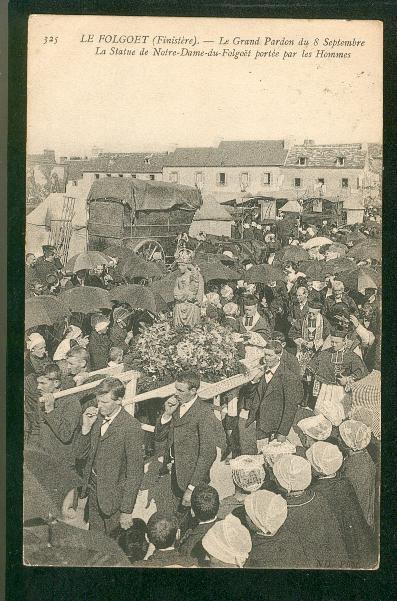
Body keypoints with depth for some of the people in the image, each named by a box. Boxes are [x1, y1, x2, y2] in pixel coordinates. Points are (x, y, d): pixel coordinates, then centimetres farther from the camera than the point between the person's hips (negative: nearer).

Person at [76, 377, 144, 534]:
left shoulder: (131, 427, -21)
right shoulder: (97, 418, 0)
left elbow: (135, 473, -18)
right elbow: (82, 455, 6)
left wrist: (127, 511, -16)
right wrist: (86, 427, -10)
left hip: (114, 494, -6)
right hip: (93, 487, 6)